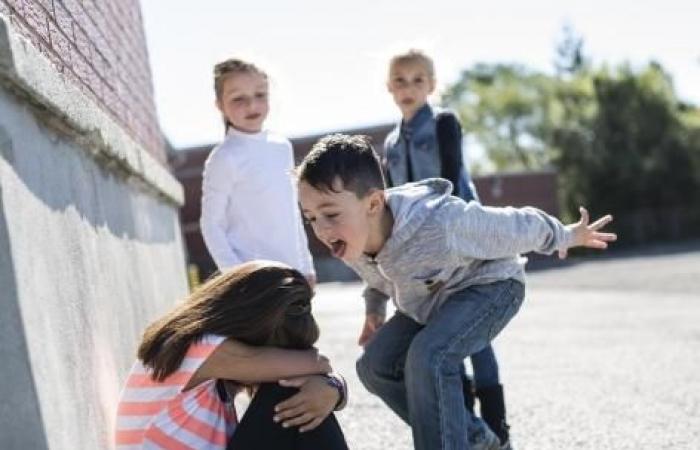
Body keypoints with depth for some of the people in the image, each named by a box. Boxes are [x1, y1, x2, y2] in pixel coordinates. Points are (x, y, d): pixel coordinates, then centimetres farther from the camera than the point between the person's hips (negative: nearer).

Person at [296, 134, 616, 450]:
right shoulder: (348, 243, -20)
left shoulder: (440, 224, -42)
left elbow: (515, 227, -22)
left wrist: (567, 236, -7)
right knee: (375, 365, -2)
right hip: (431, 300, 8)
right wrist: (374, 307, 3)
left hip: (489, 285, -7)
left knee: (428, 357, -31)